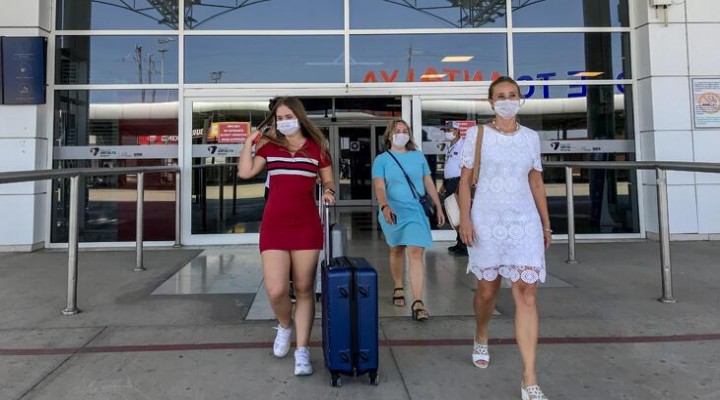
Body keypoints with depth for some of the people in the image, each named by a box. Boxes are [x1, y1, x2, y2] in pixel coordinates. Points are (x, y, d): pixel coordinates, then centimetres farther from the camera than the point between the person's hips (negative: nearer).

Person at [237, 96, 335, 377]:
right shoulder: (269, 146, 9)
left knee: (304, 289, 4)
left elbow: (328, 181, 14)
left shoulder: (317, 147, 8)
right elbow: (245, 172, -1)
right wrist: (249, 141, 3)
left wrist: (328, 192, -6)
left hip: (306, 226, 0)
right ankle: (285, 325, 26)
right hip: (274, 225, 1)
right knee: (276, 290, -9)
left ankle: (302, 350, 15)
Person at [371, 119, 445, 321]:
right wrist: (385, 207, -28)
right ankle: (398, 288, 37)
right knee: (397, 250, 15)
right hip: (393, 211, 0)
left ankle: (418, 303, -12)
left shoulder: (418, 156, 9)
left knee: (416, 253, -10)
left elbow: (429, 183, 15)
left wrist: (438, 208, 14)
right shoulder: (381, 160, 1)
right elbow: (379, 187, -10)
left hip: (417, 210, 1)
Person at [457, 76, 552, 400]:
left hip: (524, 220, 2)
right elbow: (464, 180, -1)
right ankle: (480, 340, 42)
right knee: (487, 291, 10)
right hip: (487, 220, -1)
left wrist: (546, 223, 12)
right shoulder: (477, 134, 1)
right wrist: (465, 218, -11)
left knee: (526, 295, -6)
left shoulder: (531, 137, 9)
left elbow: (536, 182, 14)